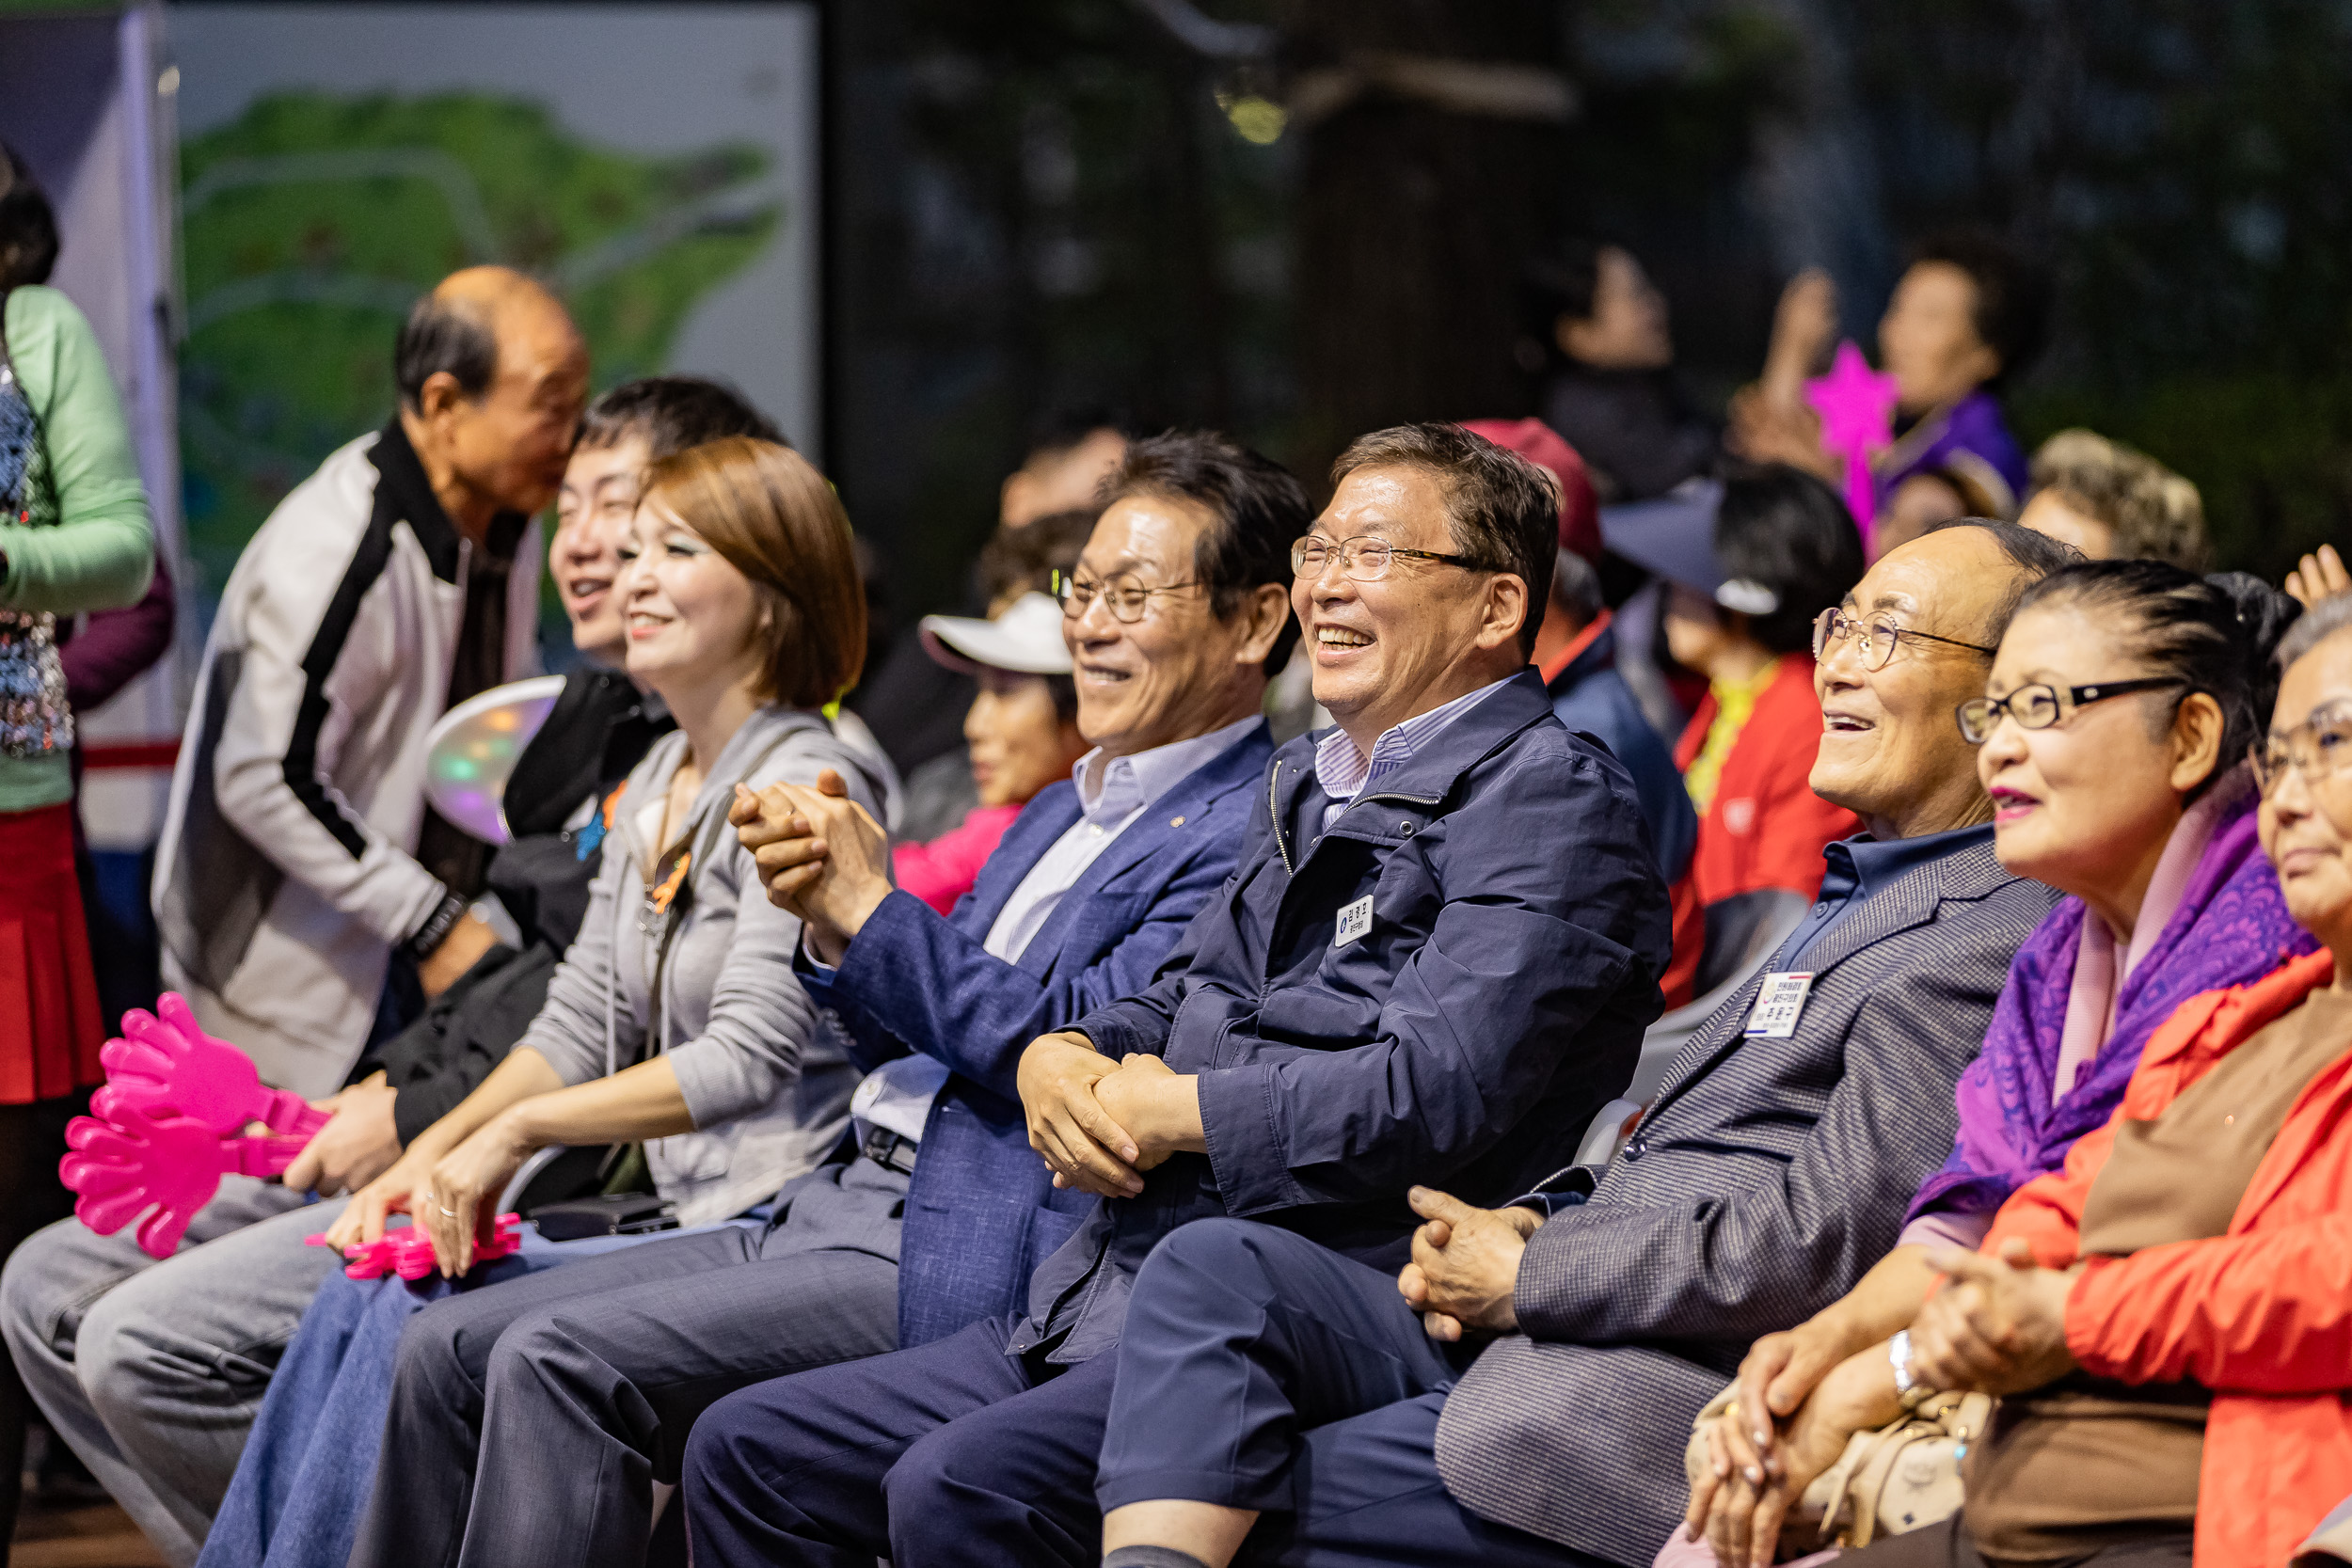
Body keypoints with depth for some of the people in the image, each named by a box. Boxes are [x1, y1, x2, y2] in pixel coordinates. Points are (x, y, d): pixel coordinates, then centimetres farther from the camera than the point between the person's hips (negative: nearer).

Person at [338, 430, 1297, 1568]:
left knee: (557, 1360, -22)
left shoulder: (1245, 833, -8)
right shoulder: (1063, 811, 23)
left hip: (965, 1261, -10)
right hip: (839, 1209, 10)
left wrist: (873, 907, -11)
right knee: (451, 1351, 0)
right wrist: (831, 925, 2)